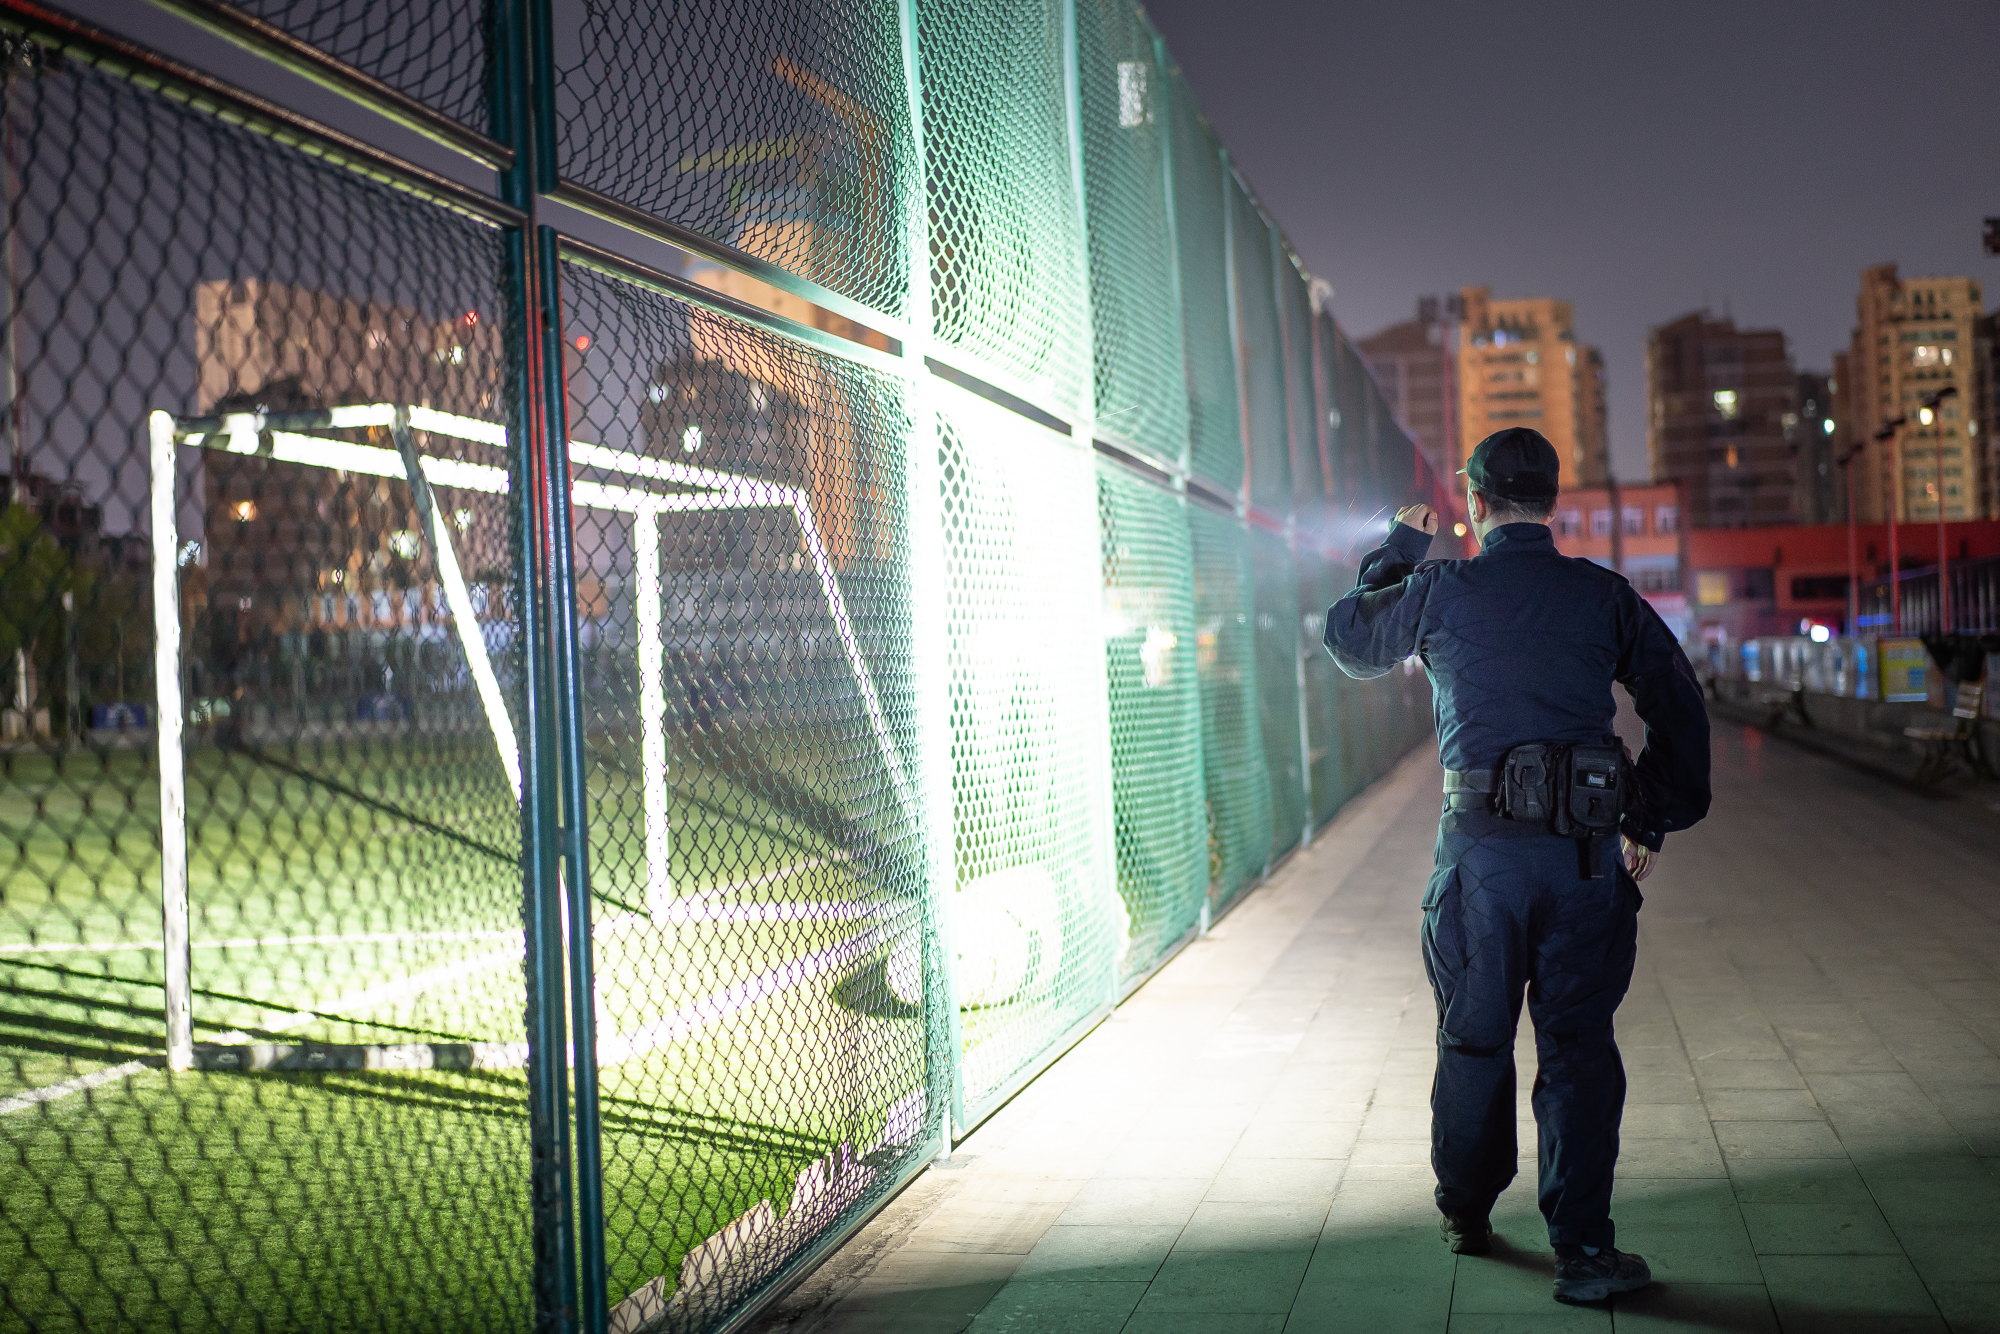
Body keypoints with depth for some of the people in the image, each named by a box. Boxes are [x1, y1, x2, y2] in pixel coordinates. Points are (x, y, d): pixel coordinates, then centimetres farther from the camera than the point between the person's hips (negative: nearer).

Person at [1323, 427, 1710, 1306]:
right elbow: (1680, 708, 7)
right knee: (1578, 1045, 5)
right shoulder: (1605, 596, 4)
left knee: (1473, 1038, 13)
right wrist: (1652, 822, 16)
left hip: (1481, 845, -1)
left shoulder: (1440, 593, -1)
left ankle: (1466, 1213, 28)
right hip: (1588, 848, 1)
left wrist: (1400, 546, 29)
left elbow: (1347, 639, 17)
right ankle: (1583, 1249, 4)